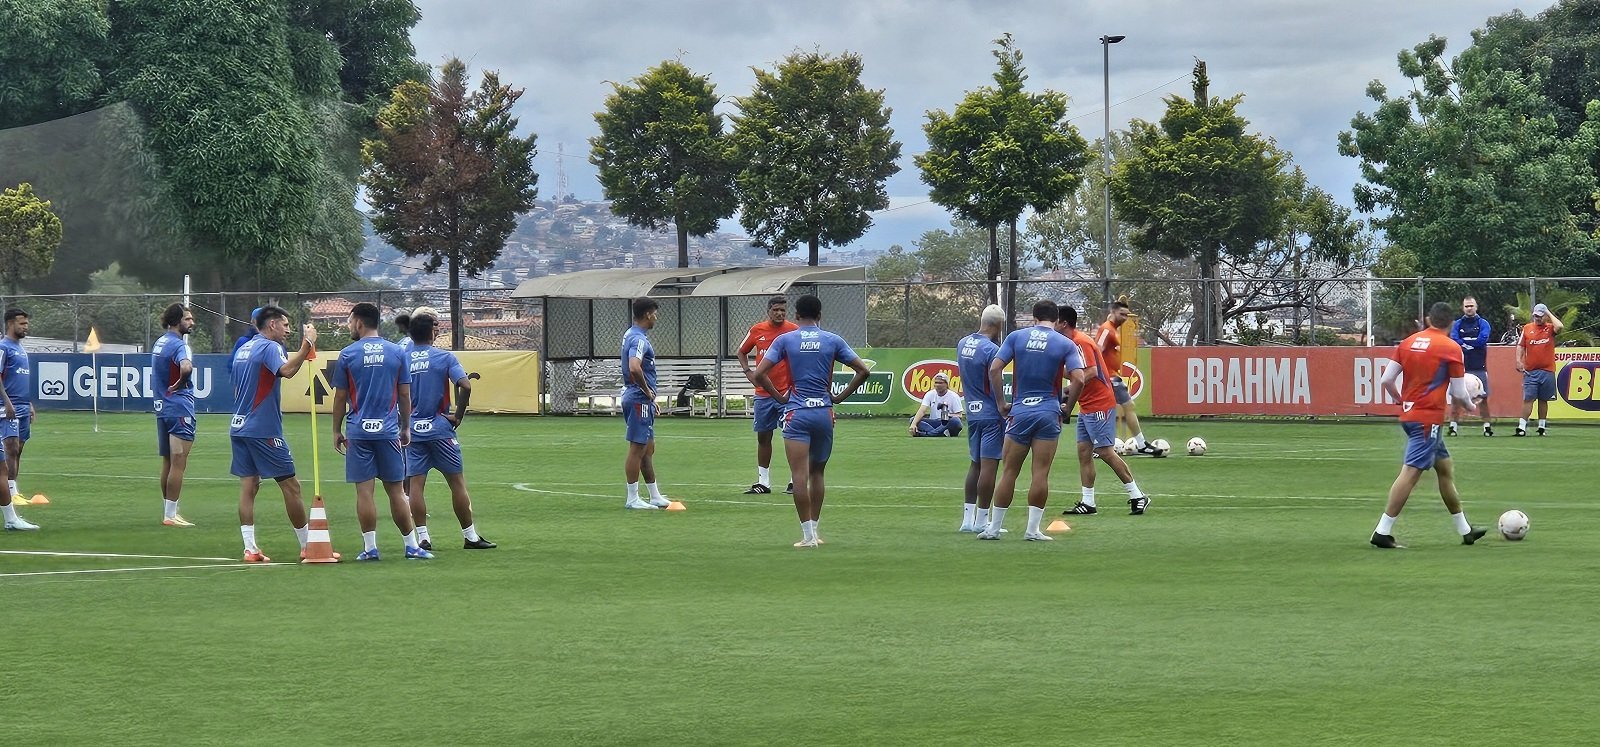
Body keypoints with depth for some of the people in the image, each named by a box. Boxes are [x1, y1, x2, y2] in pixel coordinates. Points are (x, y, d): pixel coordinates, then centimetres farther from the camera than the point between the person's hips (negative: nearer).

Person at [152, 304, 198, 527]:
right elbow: (186, 367, -36)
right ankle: (170, 515, -6)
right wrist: (181, 383, -18)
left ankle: (168, 512, 21)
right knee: (178, 464, -6)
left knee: (168, 464, 15)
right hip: (180, 408, -9)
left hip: (161, 408, 9)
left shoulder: (159, 343, 14)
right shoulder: (178, 345, -15)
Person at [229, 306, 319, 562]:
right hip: (264, 430, -8)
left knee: (249, 485, 5)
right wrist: (307, 344, -27)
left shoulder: (243, 349, 17)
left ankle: (250, 548, -2)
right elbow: (286, 370, -31)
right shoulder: (270, 347, -10)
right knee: (291, 486, 0)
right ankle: (307, 546, 6)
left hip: (239, 427, 8)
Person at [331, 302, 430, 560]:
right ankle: (412, 546, 7)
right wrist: (406, 428, 16)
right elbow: (404, 395, 6)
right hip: (388, 430, 2)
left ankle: (370, 547, -1)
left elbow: (340, 397, 2)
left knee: (364, 490, 0)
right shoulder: (396, 353, 3)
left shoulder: (347, 354, -1)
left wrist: (337, 431, 11)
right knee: (396, 490, 7)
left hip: (358, 431, -2)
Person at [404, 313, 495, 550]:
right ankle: (470, 536, 9)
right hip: (440, 429, -2)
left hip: (413, 430, 2)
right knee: (457, 482, 5)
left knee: (415, 484, 3)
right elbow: (465, 386, -17)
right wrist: (458, 416, -5)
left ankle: (422, 537, -2)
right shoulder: (444, 357, -5)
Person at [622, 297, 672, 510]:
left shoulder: (631, 335, 15)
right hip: (640, 399, -10)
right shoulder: (639, 339, -18)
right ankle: (632, 499, -2)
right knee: (637, 449, -5)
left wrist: (650, 395, 23)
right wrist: (647, 391, -19)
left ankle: (655, 496, 22)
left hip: (638, 398, 10)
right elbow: (634, 368, -34)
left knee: (648, 448, 15)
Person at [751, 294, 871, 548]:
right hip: (824, 412, 3)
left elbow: (759, 374, -7)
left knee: (800, 475, -5)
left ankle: (808, 534, -10)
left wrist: (780, 397, 3)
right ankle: (814, 530, 19)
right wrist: (839, 397, 9)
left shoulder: (784, 340, 1)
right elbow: (863, 371, 2)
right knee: (817, 473, 16)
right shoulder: (833, 341, 5)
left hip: (796, 413, -2)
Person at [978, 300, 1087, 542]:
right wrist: (1068, 406, 3)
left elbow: (994, 369, -3)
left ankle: (994, 528, 9)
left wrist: (1001, 403, 5)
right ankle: (1033, 529, 0)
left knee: (1009, 472, 6)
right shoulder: (1065, 344, 0)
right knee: (1041, 474, 0)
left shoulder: (1016, 337, 4)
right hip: (1049, 412, -1)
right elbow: (1078, 379, -11)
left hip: (1019, 412, 1)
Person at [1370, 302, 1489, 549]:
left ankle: (1465, 530, 27)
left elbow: (1387, 380, 5)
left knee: (1445, 470, 18)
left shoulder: (1408, 343, 8)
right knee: (1411, 472, -10)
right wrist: (1470, 405, 15)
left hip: (1408, 414, 8)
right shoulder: (1451, 348, -8)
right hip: (1429, 419, -8)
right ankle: (1383, 532, -16)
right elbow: (1458, 392, -6)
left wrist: (1402, 400, 23)